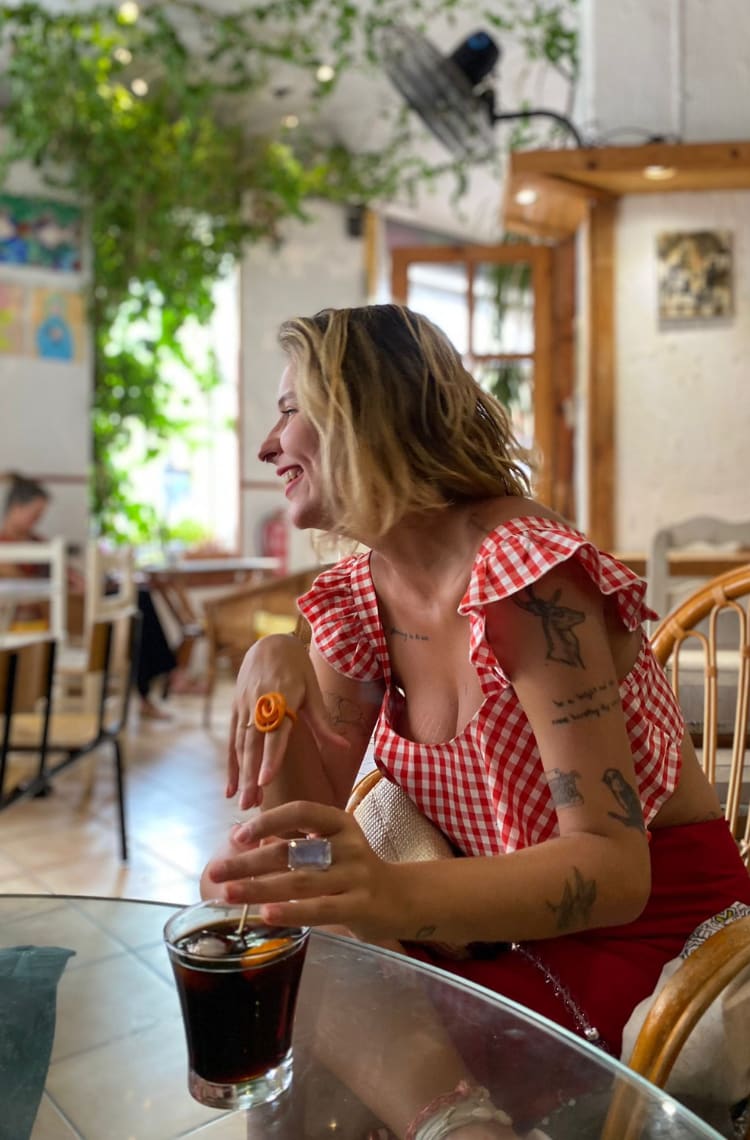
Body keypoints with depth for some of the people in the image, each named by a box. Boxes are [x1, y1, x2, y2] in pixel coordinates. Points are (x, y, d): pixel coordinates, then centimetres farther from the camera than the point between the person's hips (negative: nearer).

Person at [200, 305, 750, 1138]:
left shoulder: (525, 575, -24)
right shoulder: (355, 597, -2)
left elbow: (614, 867, -28)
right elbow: (304, 825, -3)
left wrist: (397, 898, -45)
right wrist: (273, 669, -20)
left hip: (651, 924, -5)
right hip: (508, 928, 6)